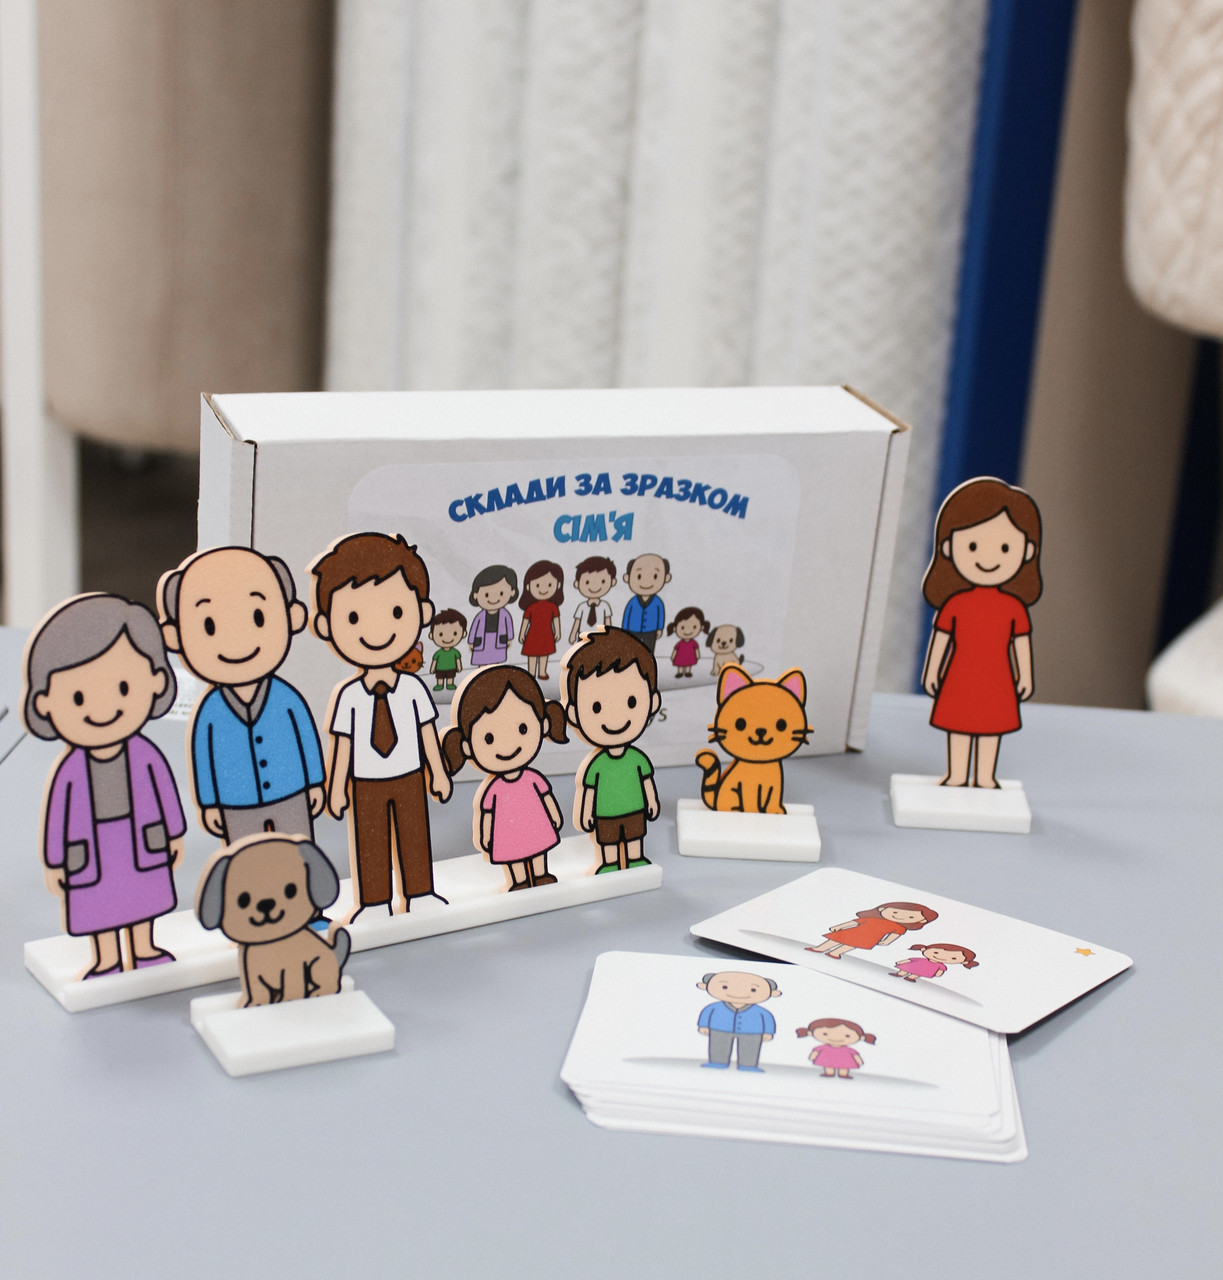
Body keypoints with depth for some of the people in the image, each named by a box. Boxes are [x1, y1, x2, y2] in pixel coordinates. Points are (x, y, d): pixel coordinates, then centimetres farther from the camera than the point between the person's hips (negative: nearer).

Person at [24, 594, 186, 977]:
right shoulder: (69, 769, -20)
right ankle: (107, 960, 34)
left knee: (141, 899, 18)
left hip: (142, 848, 1)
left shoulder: (145, 754, -17)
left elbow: (165, 789, -2)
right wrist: (54, 863, -2)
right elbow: (57, 815, -9)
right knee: (98, 904, 15)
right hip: (91, 858, -1)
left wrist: (175, 832, 8)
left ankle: (143, 951, 38)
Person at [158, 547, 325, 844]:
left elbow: (308, 736, -1)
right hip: (238, 811, 1)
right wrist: (209, 803, 3)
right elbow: (203, 756, -1)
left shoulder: (287, 697, -12)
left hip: (293, 799, -1)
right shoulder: (209, 711, -11)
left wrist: (315, 782, 3)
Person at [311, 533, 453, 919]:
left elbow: (428, 731, 1)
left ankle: (417, 895, 24)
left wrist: (438, 772, 5)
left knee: (414, 838, 10)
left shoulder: (413, 688, -8)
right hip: (367, 784, 0)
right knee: (369, 845, 8)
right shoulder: (348, 696, -10)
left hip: (409, 777, 1)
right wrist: (337, 786, 0)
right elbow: (342, 742, -2)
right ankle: (374, 902, 20)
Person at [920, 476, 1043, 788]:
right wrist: (931, 672, 3)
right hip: (960, 682, 0)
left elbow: (1022, 643, 2)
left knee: (991, 727, 10)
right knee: (958, 725, 8)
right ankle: (957, 776, 20)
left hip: (997, 684, 0)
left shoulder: (1014, 608, -7)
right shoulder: (954, 605, -9)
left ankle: (984, 778, 21)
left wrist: (1025, 677, 5)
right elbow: (940, 639, 0)